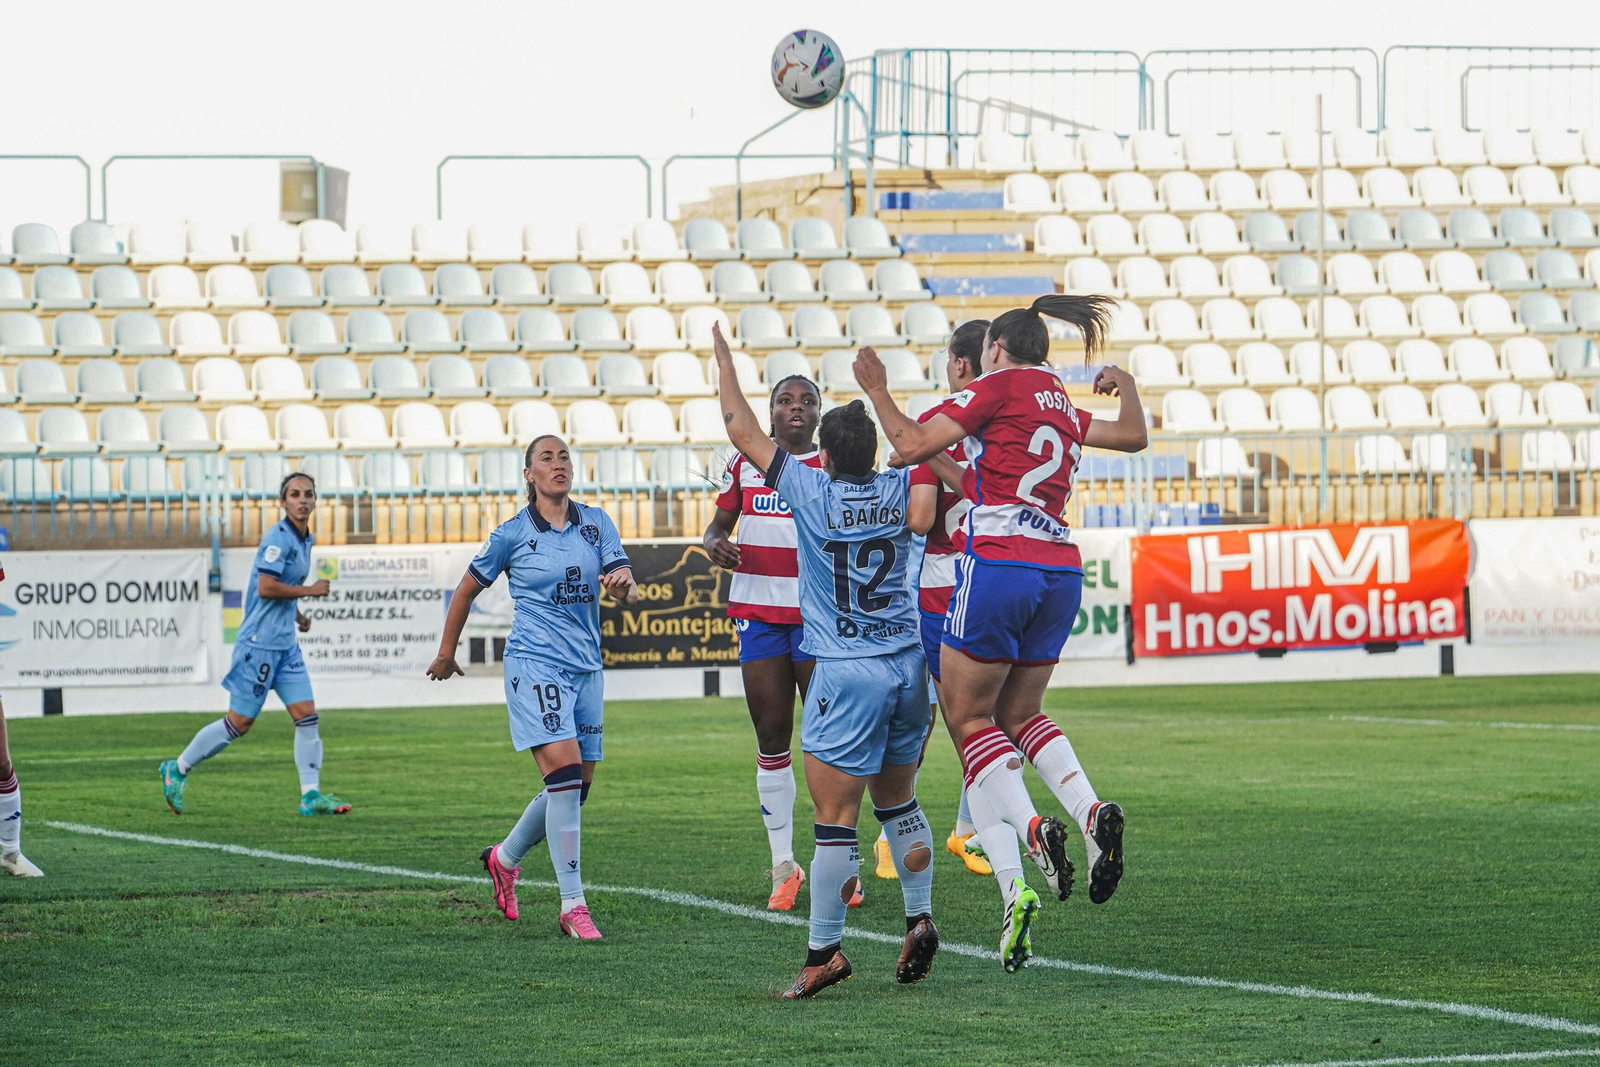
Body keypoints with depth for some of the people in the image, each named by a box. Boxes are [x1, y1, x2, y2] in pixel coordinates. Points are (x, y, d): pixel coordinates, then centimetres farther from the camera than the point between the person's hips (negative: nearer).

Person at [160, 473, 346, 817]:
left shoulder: (304, 541, 14)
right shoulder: (278, 538, -15)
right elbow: (266, 587, -24)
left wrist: (297, 615, 14)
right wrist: (310, 590, -14)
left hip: (285, 644, 9)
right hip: (260, 643, -9)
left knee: (306, 715, -1)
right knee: (240, 722, -2)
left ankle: (311, 795, 0)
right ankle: (178, 769, 13)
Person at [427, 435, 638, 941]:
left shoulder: (596, 524, 7)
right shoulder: (513, 533, -1)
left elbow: (627, 587, -2)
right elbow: (467, 590, 11)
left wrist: (625, 585, -26)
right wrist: (445, 654, 16)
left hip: (586, 666, 5)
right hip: (535, 665, -5)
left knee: (577, 786, 9)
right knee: (565, 774, -18)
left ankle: (506, 856, 37)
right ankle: (572, 906, -15)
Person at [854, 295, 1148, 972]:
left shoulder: (998, 386, 0)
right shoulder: (1064, 409, 18)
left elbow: (912, 446, -6)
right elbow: (1134, 435, 34)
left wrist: (876, 390, 8)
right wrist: (1126, 385, 52)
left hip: (998, 563, -7)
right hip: (1061, 572, 7)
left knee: (968, 717, 3)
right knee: (1019, 715, 18)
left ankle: (1031, 828, -19)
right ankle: (1090, 812, -7)